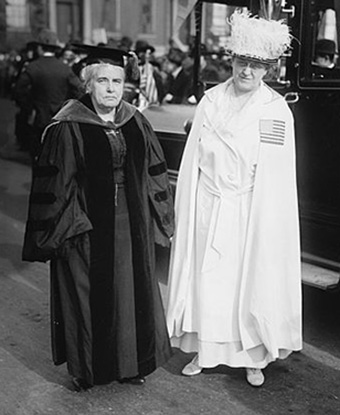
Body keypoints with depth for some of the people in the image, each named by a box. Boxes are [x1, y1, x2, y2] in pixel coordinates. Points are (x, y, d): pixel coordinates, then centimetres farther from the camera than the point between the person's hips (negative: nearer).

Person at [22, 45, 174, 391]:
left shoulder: (136, 123, 5)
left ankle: (131, 363, 32)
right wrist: (61, 228, -11)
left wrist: (159, 219, 9)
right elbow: (52, 186, -9)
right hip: (85, 229, -4)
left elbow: (154, 175, 10)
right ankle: (85, 368, 27)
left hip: (131, 229, 4)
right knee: (87, 297, 8)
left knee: (131, 294, 14)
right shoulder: (68, 127, -9)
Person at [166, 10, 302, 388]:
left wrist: (270, 222, -11)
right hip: (208, 207, 3)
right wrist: (186, 209, 5)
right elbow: (192, 159, 5)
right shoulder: (211, 100, 2)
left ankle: (254, 357, 26)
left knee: (251, 280, 8)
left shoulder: (277, 110, -6)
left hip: (250, 212, -2)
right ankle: (204, 350, 27)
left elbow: (278, 174, -7)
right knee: (205, 279, 9)